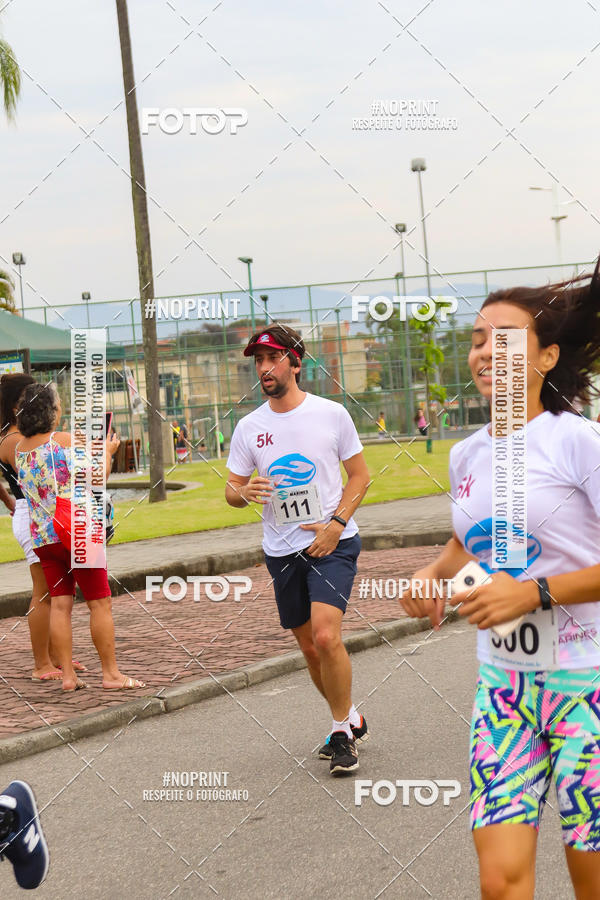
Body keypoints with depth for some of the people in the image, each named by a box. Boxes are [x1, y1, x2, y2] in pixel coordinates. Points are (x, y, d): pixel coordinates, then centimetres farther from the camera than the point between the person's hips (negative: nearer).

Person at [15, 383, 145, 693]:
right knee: (99, 602, 1)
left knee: (60, 604, 7)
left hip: (41, 537, 6)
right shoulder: (66, 440, -11)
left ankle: (67, 675, 5)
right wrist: (107, 451, 17)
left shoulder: (19, 449, 7)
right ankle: (111, 673, 4)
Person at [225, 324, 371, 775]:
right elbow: (231, 491, 11)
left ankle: (342, 730, -3)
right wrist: (244, 491, -14)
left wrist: (336, 522, -10)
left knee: (326, 636, -20)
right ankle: (351, 719, 32)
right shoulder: (249, 427, 5)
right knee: (310, 647, 11)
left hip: (333, 542, -4)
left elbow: (360, 474, 4)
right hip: (282, 550, 4)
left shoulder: (331, 413, -3)